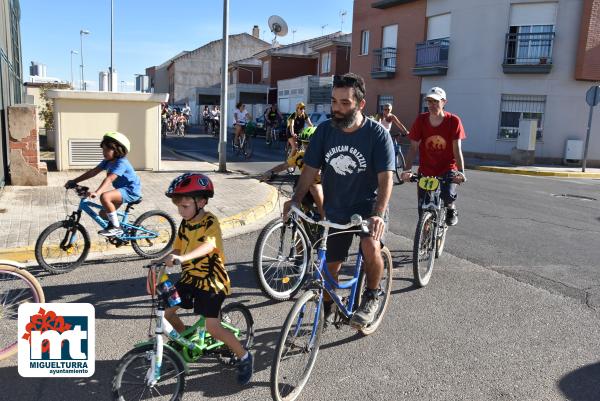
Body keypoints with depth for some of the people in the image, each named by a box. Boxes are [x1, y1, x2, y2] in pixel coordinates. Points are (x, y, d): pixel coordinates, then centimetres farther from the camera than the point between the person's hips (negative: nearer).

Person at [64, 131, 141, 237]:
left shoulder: (121, 163, -23)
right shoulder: (107, 161, 3)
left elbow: (109, 179, -36)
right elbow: (93, 172, 3)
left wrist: (97, 192, -48)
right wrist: (74, 181, -2)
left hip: (131, 191, -9)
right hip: (123, 190, 10)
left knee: (104, 196, -31)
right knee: (103, 213, 11)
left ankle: (116, 228, -20)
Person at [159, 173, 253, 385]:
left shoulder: (210, 221, -20)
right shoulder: (185, 223, 4)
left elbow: (208, 245, -39)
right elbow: (177, 249, 9)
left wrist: (181, 258, -52)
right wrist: (161, 261, -9)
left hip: (211, 281, -7)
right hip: (190, 277, 7)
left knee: (213, 328, -11)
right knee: (166, 312, 4)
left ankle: (244, 357, 10)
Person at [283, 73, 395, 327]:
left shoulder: (377, 134, -15)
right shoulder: (325, 131, -5)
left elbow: (385, 178, -21)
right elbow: (310, 170, -3)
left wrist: (378, 214, -35)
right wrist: (295, 200, -18)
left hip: (368, 206, -3)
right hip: (335, 210, 4)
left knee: (371, 245, -31)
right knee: (330, 265, 10)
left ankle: (372, 296, -2)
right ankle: (328, 309, 38)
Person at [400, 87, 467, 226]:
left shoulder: (453, 121, -10)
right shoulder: (421, 120, -6)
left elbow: (457, 149, -13)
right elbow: (413, 148, -9)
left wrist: (461, 172, -25)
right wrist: (408, 170, -22)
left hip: (447, 169, -2)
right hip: (425, 171, 2)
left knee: (448, 196, -29)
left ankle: (451, 209, 9)